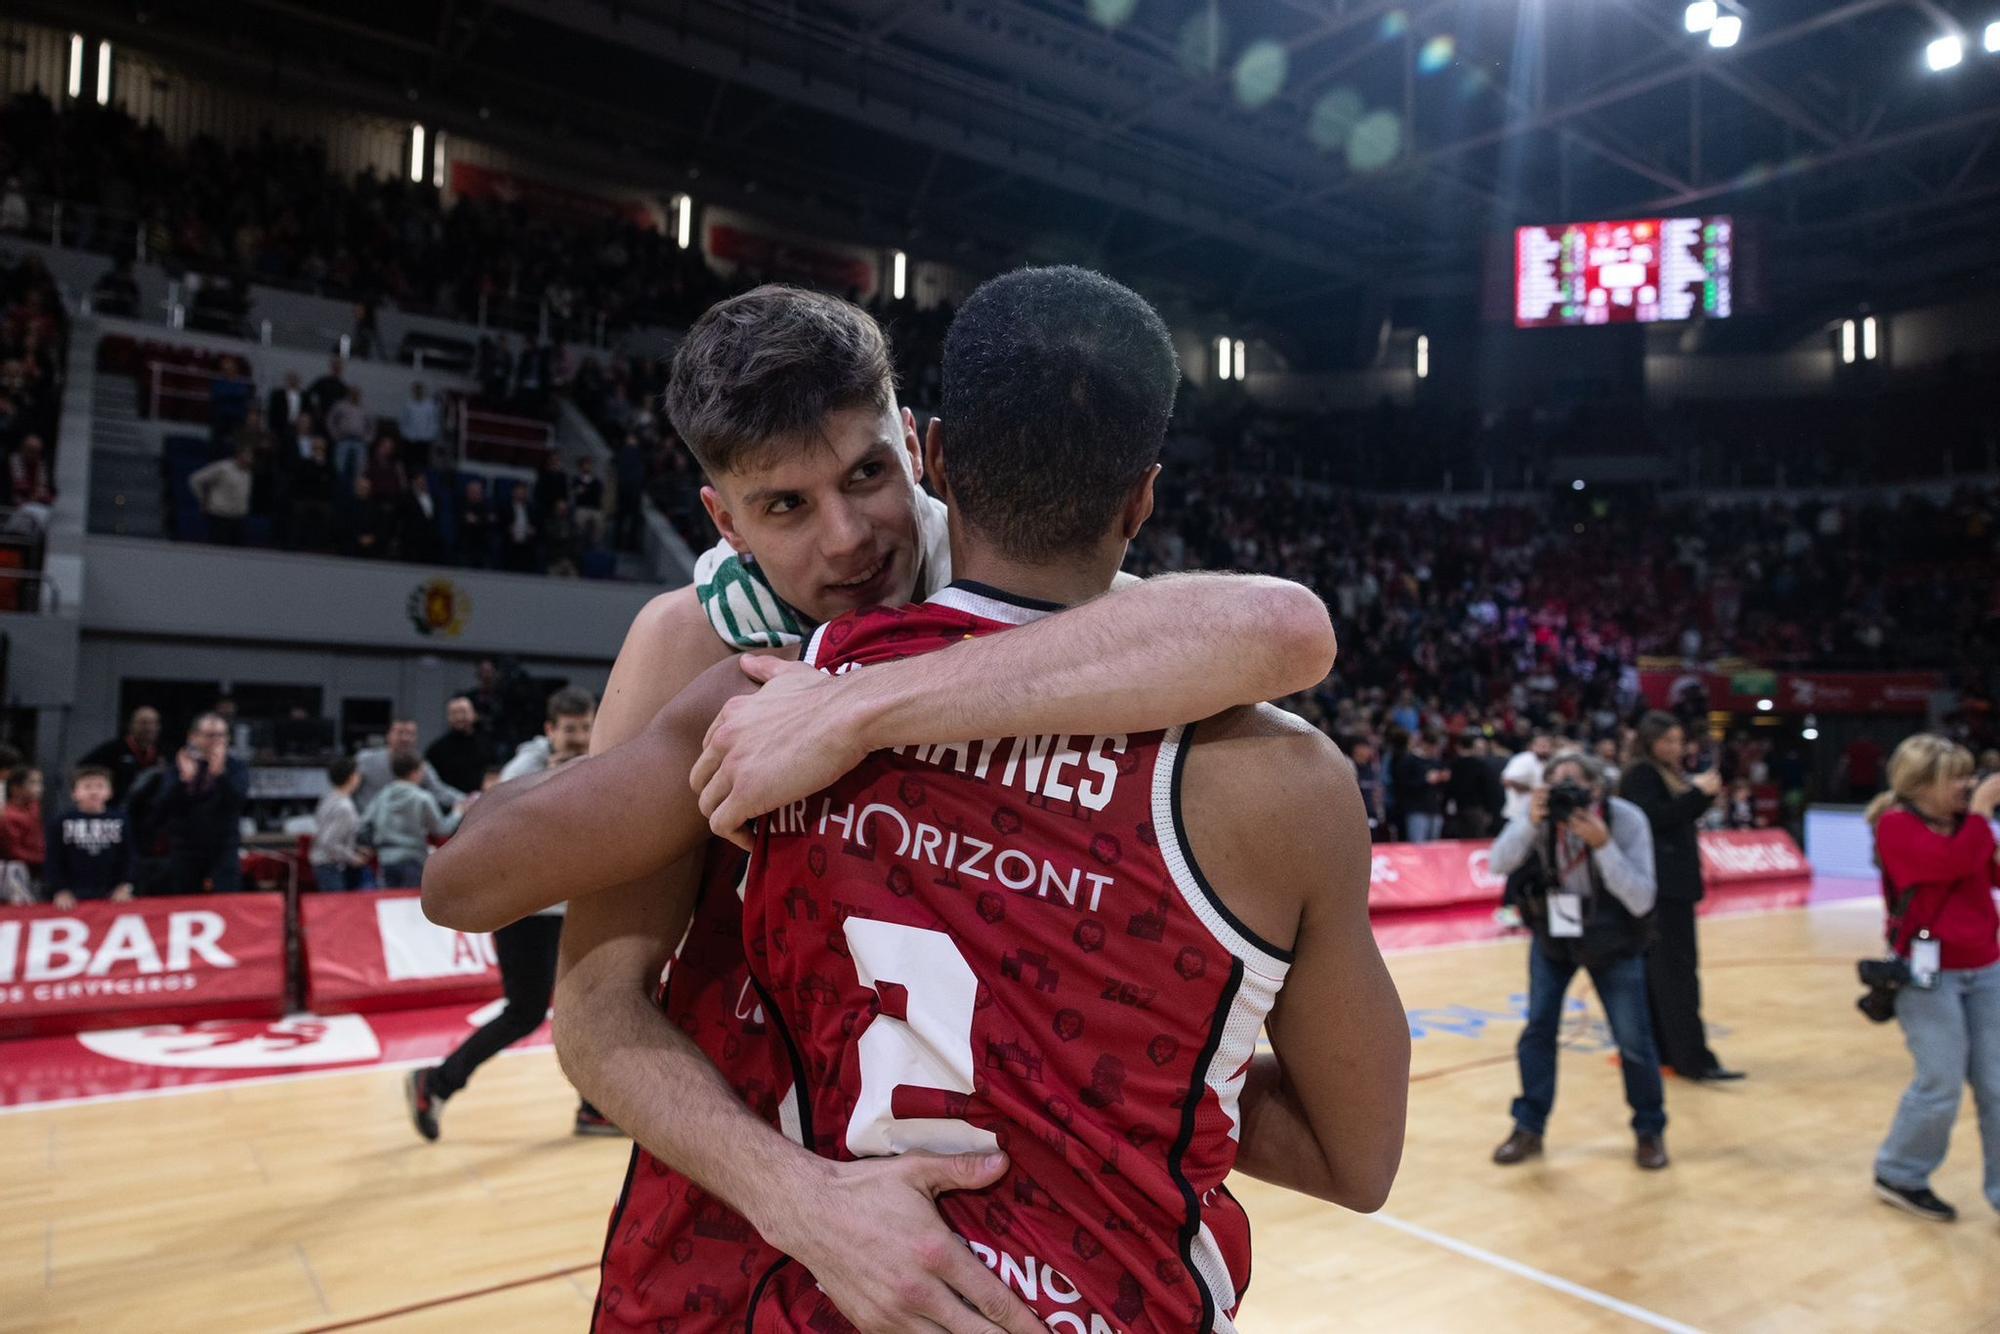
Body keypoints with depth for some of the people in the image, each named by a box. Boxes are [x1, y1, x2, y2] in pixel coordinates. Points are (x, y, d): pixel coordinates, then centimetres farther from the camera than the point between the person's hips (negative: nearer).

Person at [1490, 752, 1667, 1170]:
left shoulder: (1626, 820, -26)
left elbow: (1641, 901, -30)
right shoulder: (1542, 813, -20)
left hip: (1613, 942, -1)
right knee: (1538, 1028, -2)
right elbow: (1498, 864, -26)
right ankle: (1529, 1129, 12)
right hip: (1551, 934, 2)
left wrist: (1602, 844, -42)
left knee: (1633, 1040, 0)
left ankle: (1650, 1130, 24)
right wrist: (1531, 823, -41)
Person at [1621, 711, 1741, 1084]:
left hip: (1675, 882, 9)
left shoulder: (1669, 774, 17)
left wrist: (1705, 794, 2)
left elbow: (1683, 816, 18)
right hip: (1660, 884, -9)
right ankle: (1694, 1059, -10)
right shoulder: (1641, 775, -10)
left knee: (1657, 968, 12)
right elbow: (1655, 817, -21)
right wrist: (1698, 792, -19)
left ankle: (1661, 1048, 18)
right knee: (1677, 970, -10)